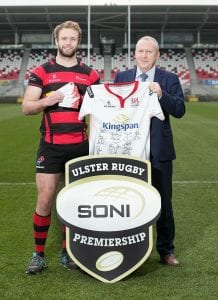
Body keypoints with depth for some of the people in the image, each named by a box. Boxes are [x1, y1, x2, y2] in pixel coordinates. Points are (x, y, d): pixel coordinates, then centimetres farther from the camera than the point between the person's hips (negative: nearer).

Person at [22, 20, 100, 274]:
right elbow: (26, 107, -1)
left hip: (80, 146, 2)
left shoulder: (90, 75, 9)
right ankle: (38, 254, 12)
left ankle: (67, 252, 20)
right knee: (44, 200, -1)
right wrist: (47, 101, -19)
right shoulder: (41, 72, 4)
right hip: (51, 146, -2)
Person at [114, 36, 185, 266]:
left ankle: (166, 250, 21)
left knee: (163, 201, 8)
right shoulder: (121, 77, 6)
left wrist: (162, 95, -24)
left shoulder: (169, 79, 1)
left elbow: (179, 111, -9)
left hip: (159, 150, -1)